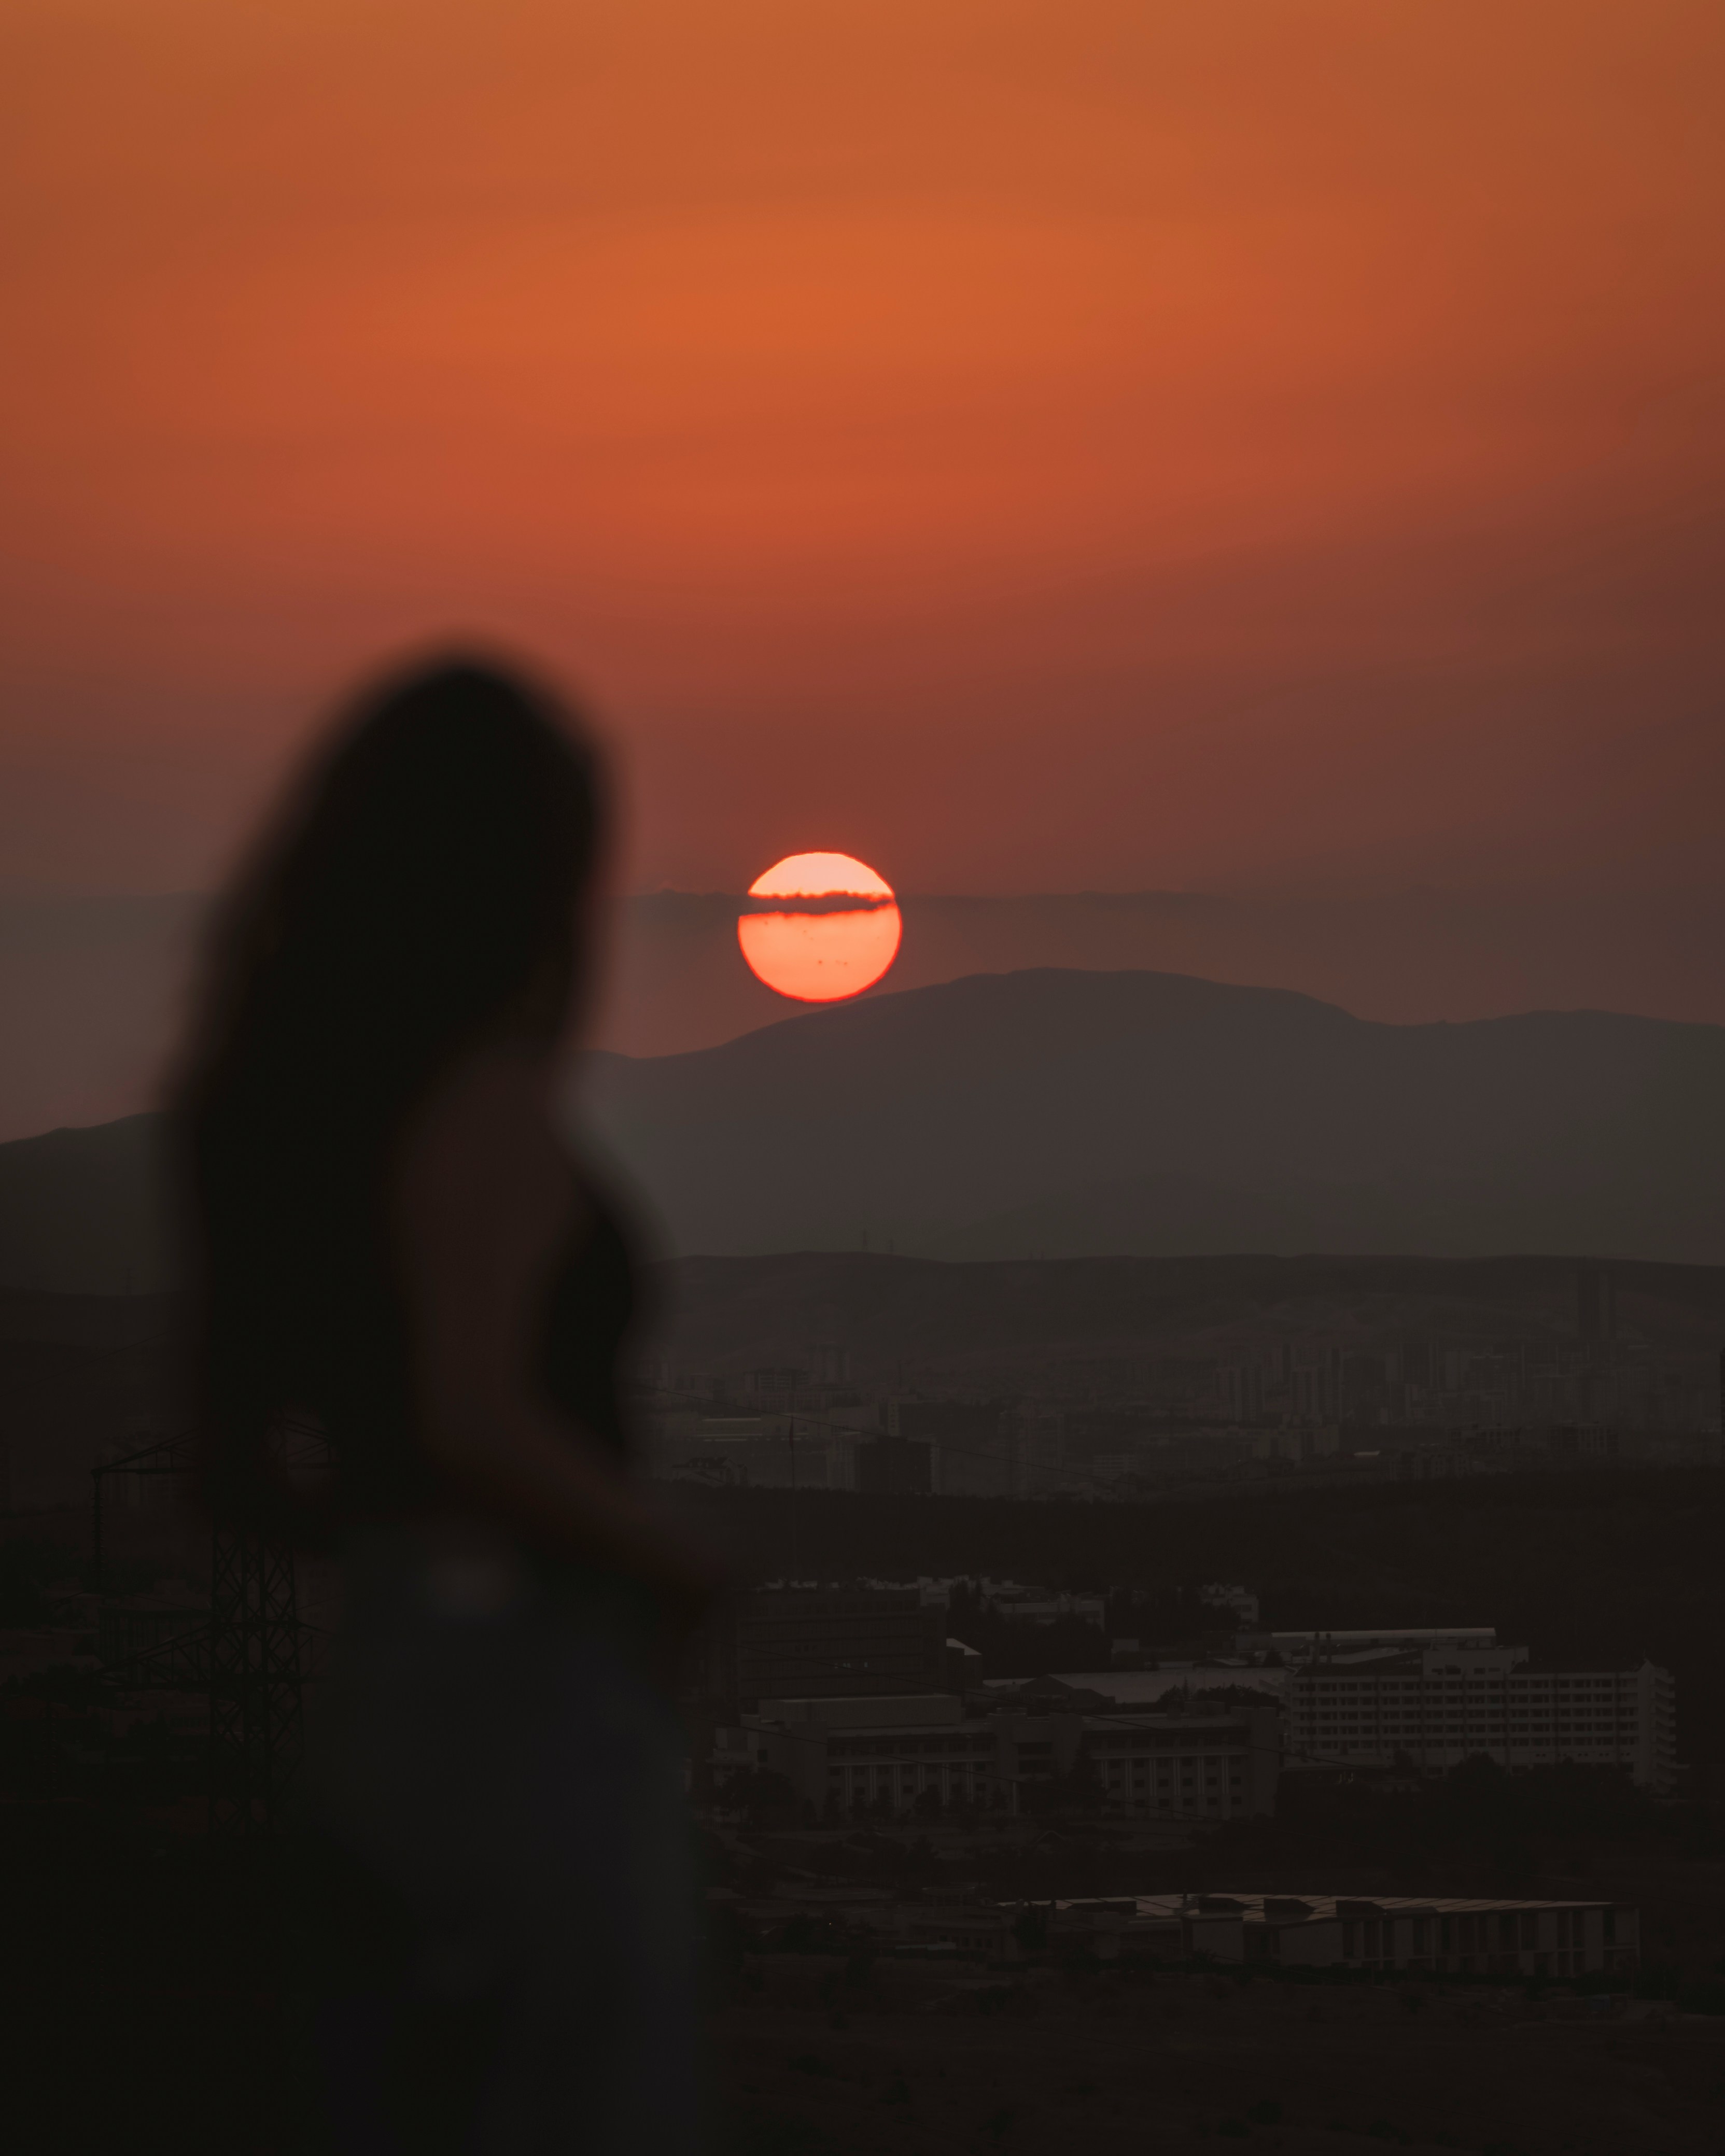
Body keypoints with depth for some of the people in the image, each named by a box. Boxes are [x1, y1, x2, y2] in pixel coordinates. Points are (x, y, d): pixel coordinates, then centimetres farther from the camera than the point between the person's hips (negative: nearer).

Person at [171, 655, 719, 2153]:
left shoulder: (297, 1097, 11)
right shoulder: (490, 1104, -13)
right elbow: (480, 1414, -23)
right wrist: (696, 1576, -12)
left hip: (383, 1676, 9)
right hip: (530, 1683, -8)